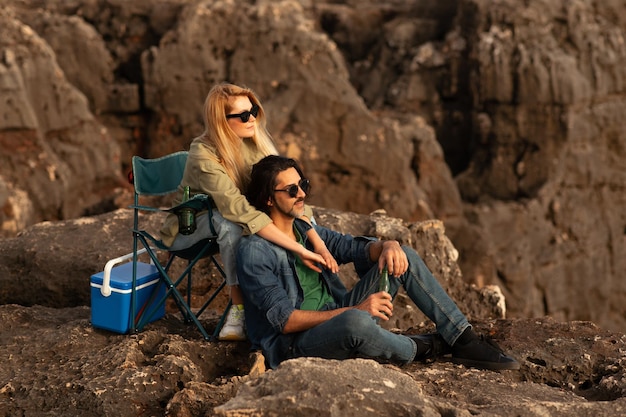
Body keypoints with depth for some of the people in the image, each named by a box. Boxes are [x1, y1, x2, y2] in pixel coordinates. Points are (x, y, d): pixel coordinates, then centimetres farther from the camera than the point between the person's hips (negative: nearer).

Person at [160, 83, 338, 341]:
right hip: (188, 230, -6)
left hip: (228, 224, 6)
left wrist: (317, 241, -34)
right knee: (229, 221, -37)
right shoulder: (203, 154, -31)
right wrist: (299, 250, -46)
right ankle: (239, 307, -28)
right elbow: (239, 210, -41)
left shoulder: (257, 142, -13)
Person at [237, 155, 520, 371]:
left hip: (338, 319, 8)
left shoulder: (306, 231, 13)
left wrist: (386, 246, -19)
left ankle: (463, 339, -6)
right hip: (293, 345, -8)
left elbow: (354, 247, 6)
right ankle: (421, 349, -8)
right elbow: (285, 319, -19)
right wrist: (354, 309, -25)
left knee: (403, 257, 0)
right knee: (356, 321, -41)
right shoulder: (254, 251, -13)